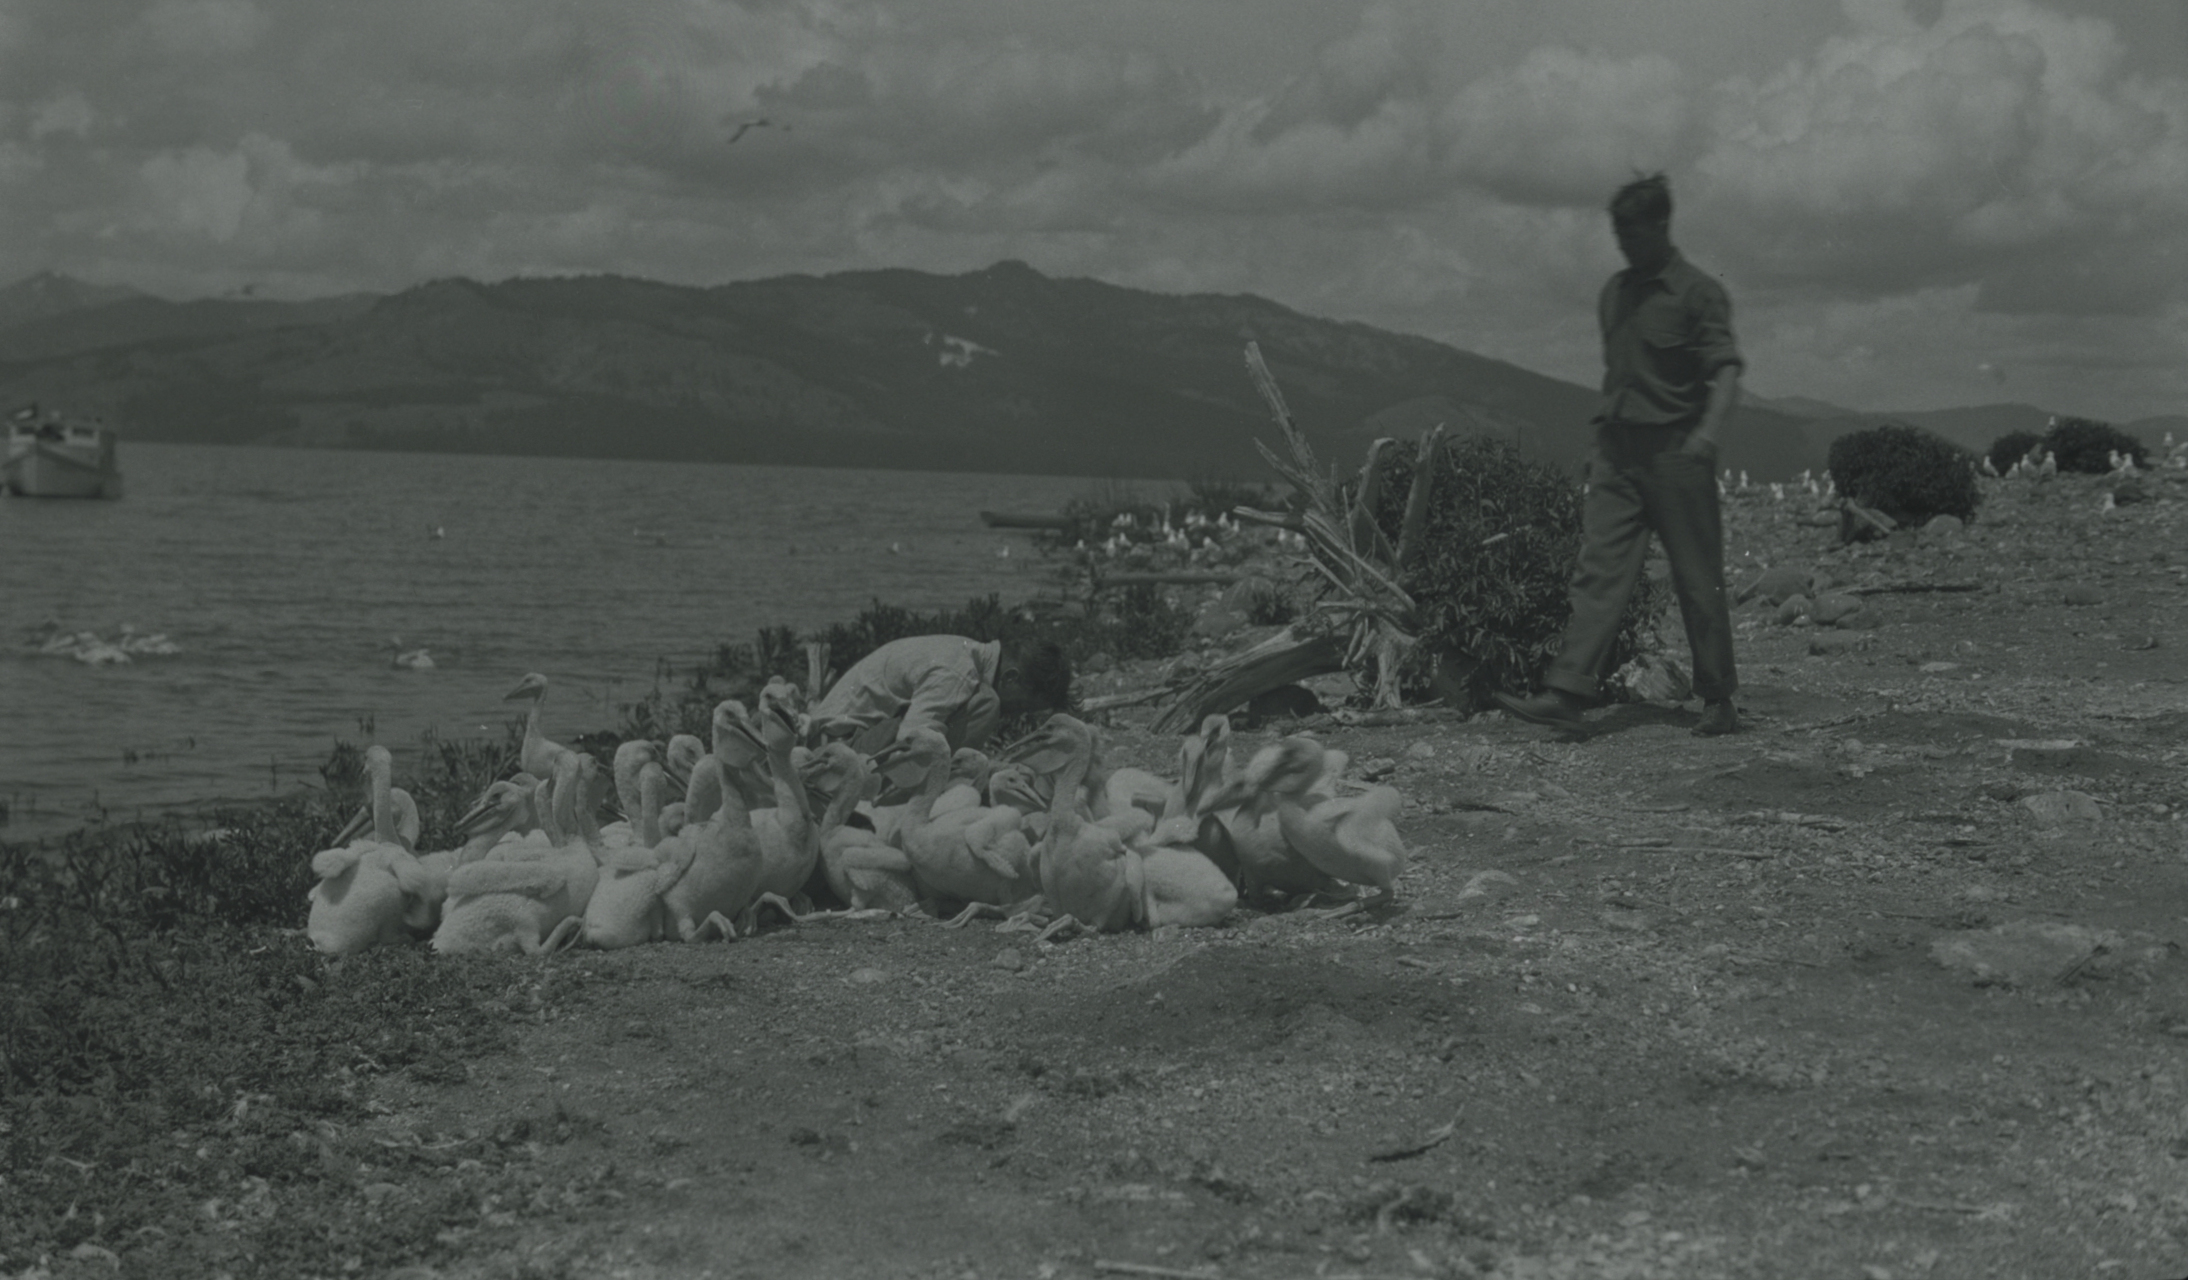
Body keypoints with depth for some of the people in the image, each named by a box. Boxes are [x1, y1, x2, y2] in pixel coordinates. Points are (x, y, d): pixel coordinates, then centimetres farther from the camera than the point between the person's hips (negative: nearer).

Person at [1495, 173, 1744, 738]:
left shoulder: (1698, 293, -6)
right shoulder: (1614, 293, 15)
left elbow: (1726, 371, -14)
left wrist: (1709, 431, -31)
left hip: (1674, 453, -5)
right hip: (1616, 452, 6)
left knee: (1697, 581, 2)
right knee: (1599, 570, -5)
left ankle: (1719, 701, 13)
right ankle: (1566, 695, -13)